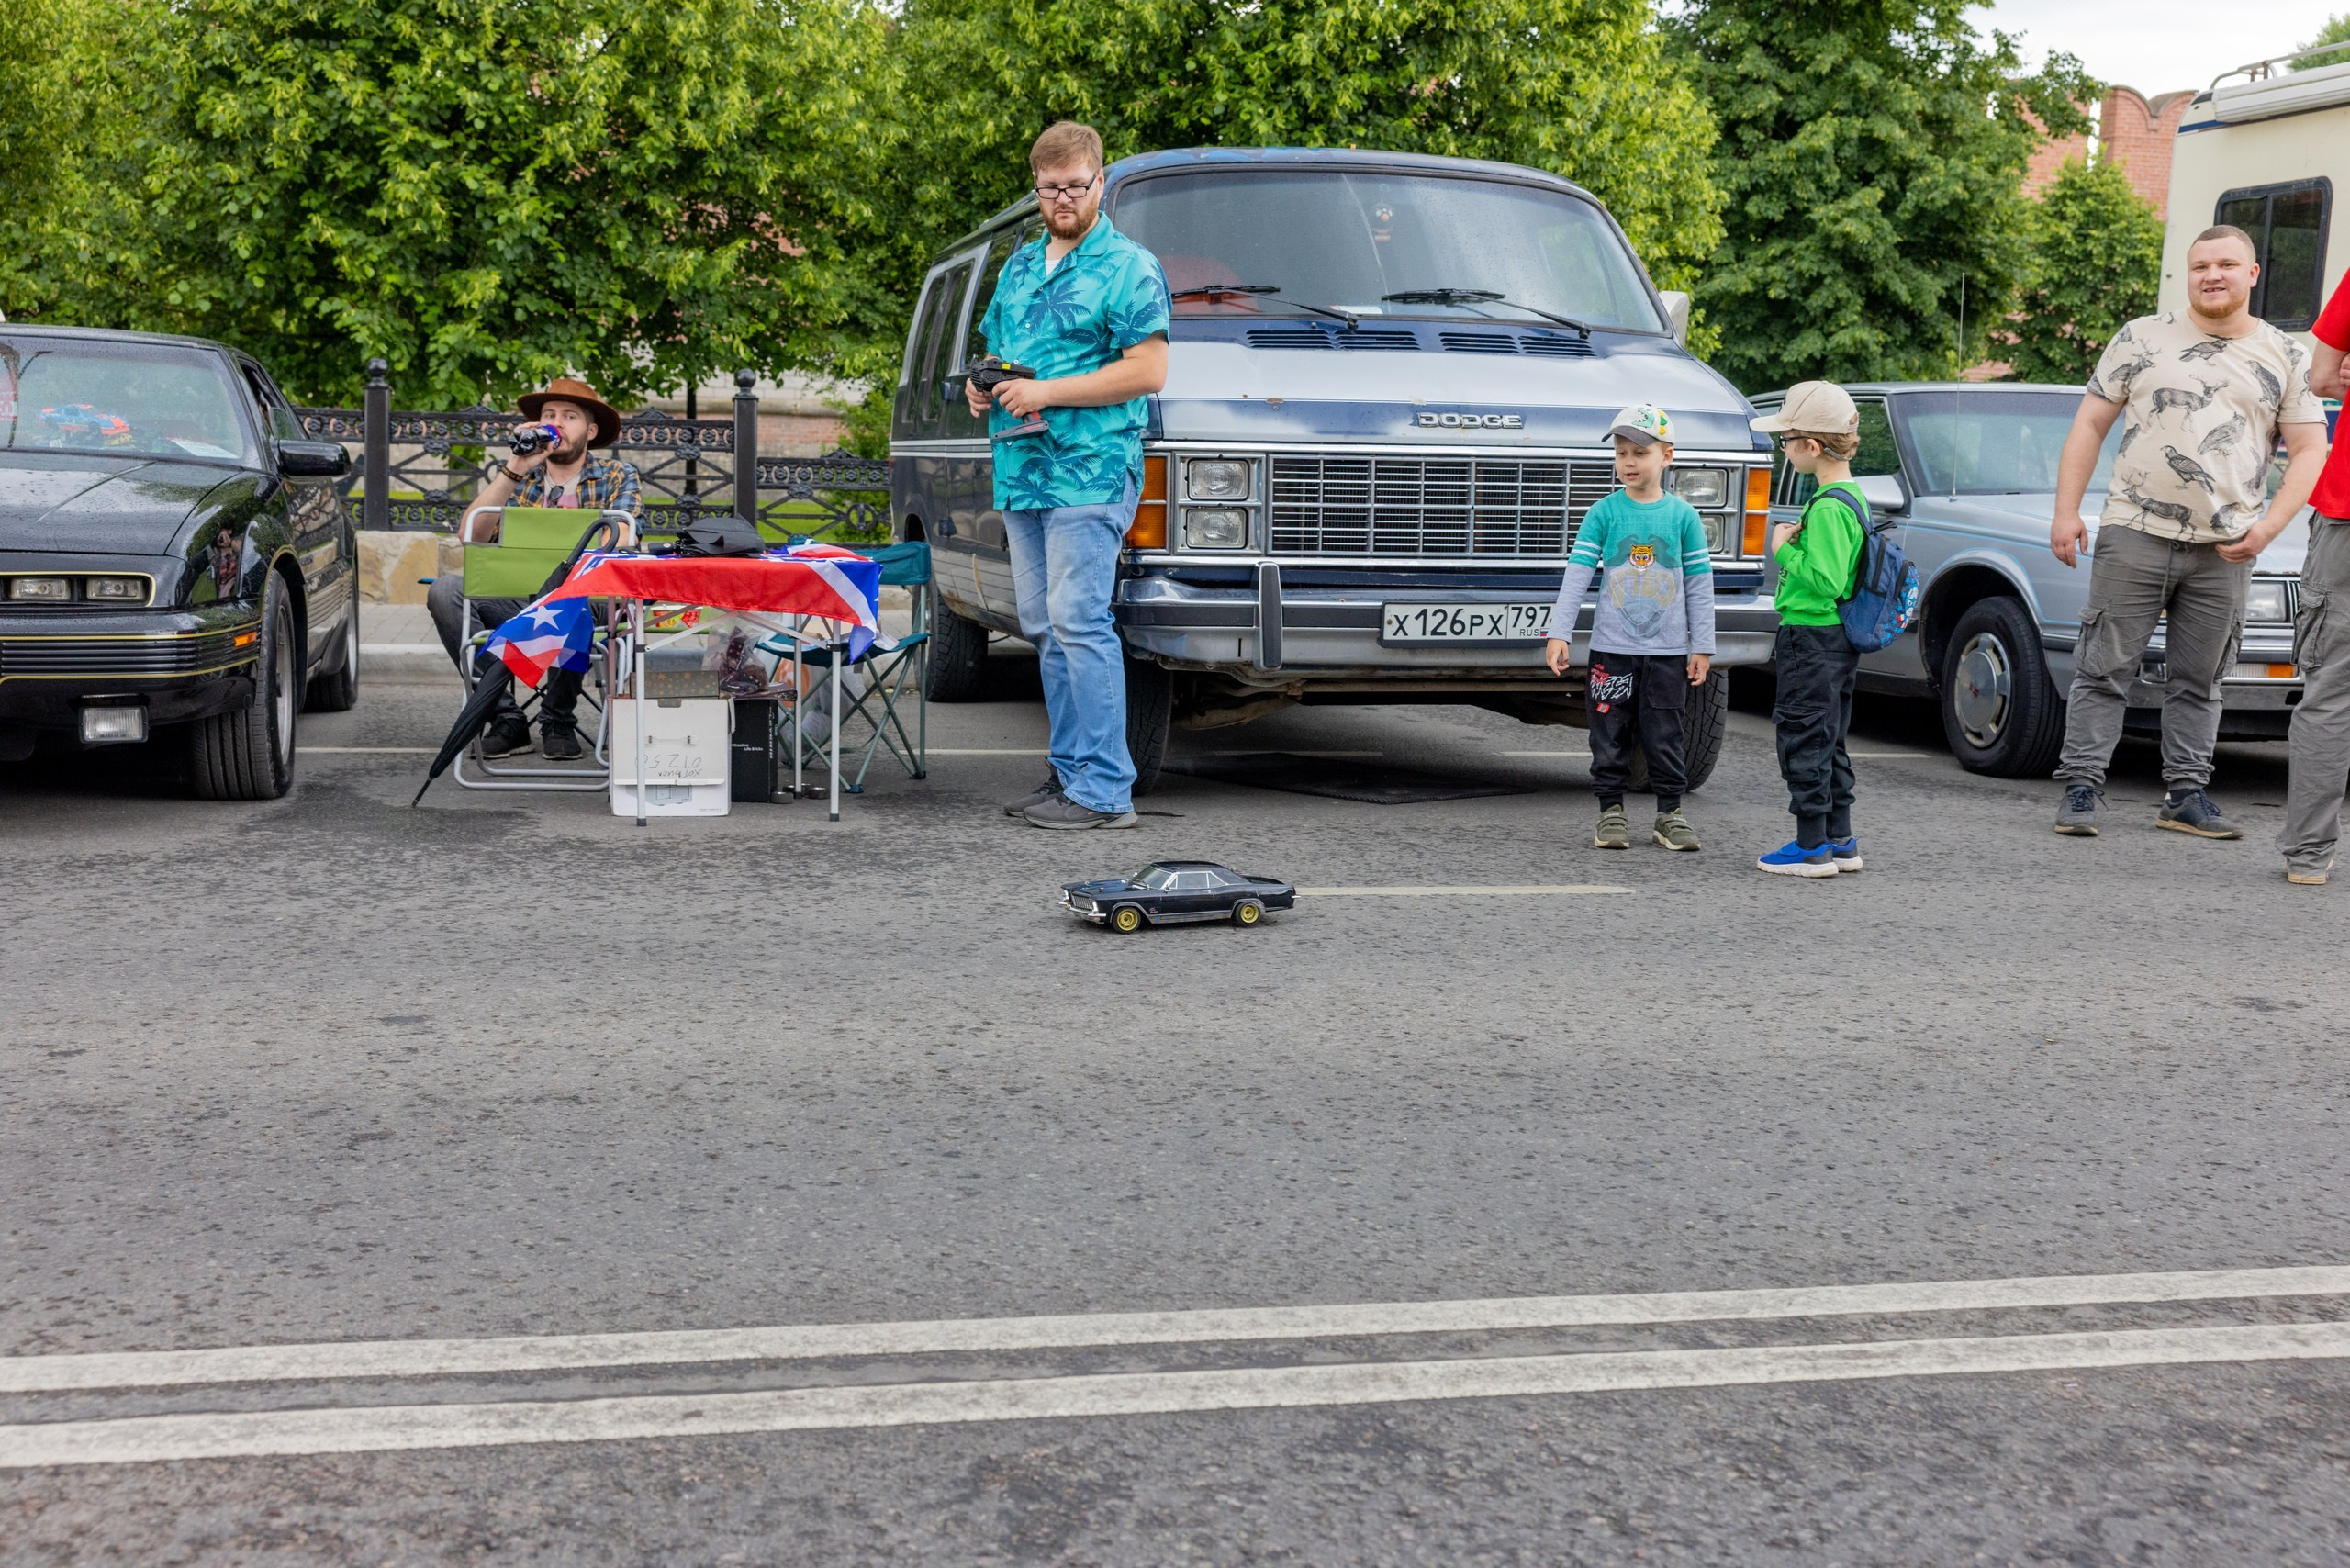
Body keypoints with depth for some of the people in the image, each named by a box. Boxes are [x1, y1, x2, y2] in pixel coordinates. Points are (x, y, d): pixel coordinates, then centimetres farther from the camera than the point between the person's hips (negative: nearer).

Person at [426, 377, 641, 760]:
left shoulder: (618, 477, 8)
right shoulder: (515, 476, 14)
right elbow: (470, 536, -3)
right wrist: (515, 470, -9)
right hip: (514, 604, 3)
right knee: (445, 590, -23)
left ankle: (558, 721, -15)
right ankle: (505, 718, -18)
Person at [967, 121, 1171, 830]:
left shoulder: (1128, 268, -4)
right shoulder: (1019, 266, 20)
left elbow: (1148, 371, -14)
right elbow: (993, 348, 30)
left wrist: (1047, 392, -17)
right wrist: (982, 389, 5)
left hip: (1091, 472, -8)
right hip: (1021, 474, 8)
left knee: (1079, 623, -13)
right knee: (1045, 628, 9)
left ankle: (1103, 789, -11)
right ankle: (1070, 772, 16)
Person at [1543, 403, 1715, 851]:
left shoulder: (1683, 515, 2)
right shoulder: (1604, 513, 0)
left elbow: (1699, 584, 4)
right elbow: (1577, 574, -4)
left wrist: (1701, 646, 2)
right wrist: (1559, 633, -12)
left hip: (1668, 650, 0)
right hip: (1612, 649, 0)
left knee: (1664, 738, 6)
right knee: (1610, 737, 4)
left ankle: (1670, 814, 16)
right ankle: (1610, 812, 14)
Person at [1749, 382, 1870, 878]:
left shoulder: (1828, 507, -20)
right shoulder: (1852, 497, 12)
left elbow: (1825, 581, -26)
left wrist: (1785, 551, -15)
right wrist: (1796, 545, 7)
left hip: (1813, 638, -10)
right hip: (1839, 638, 10)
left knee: (1804, 741, -3)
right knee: (1829, 743, 15)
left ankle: (1812, 846, 2)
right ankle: (1840, 841, 21)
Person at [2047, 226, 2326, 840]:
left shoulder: (2286, 357, 10)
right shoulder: (2142, 338, 7)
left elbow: (2310, 450, 8)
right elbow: (2090, 425, 7)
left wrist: (2268, 527, -5)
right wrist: (2067, 511, -1)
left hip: (2225, 551, 2)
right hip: (2135, 535, -1)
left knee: (2198, 682, 8)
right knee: (2104, 670, -2)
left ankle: (2186, 794, 15)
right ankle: (2081, 788, 2)